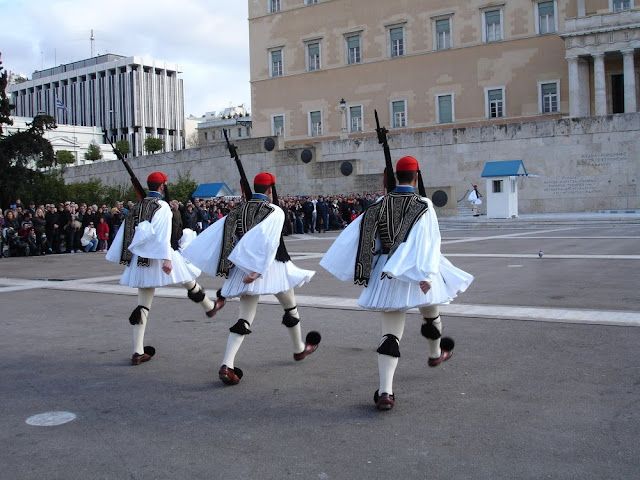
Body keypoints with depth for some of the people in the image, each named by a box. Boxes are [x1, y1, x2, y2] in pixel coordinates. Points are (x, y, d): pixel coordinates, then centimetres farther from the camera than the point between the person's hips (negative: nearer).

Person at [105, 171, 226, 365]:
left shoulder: (136, 207, 12)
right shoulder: (162, 206, -9)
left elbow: (123, 233, 14)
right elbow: (163, 234, -20)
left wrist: (120, 258, 21)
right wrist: (167, 258, -25)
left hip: (140, 261, 6)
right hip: (159, 258, -6)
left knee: (143, 305, 7)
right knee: (189, 281, 22)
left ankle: (138, 352, 6)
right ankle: (209, 307, 45)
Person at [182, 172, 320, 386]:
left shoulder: (238, 210, 7)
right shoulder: (275, 211, -9)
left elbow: (214, 234, 2)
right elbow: (268, 242, -22)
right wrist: (259, 270, -26)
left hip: (245, 269, 4)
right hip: (272, 268, -4)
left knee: (244, 317, 5)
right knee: (290, 308, 21)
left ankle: (227, 365, -10)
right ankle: (299, 348, 39)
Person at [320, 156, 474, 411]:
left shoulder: (380, 204, 2)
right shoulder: (424, 205, -8)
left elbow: (357, 233, 1)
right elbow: (427, 241, -20)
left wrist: (354, 269, 8)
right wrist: (426, 274, -26)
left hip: (387, 274, 3)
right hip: (416, 272, -2)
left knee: (390, 333, 3)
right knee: (430, 313, 29)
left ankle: (385, 391, -8)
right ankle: (436, 353, 55)